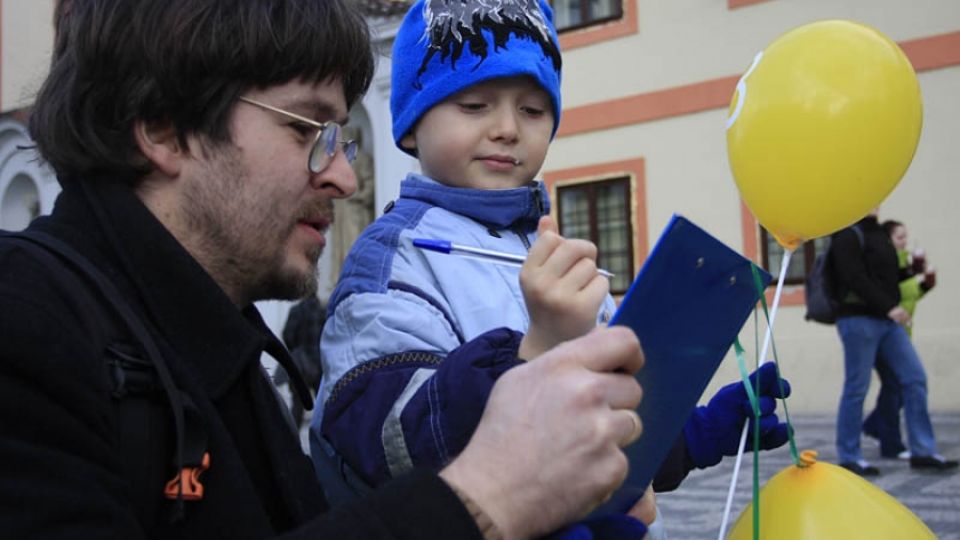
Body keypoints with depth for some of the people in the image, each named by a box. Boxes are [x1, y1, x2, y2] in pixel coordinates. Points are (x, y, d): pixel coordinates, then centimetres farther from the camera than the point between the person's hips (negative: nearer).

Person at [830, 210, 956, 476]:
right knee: (856, 388, -3)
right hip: (859, 318, -9)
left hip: (887, 319, 9)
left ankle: (923, 452, 9)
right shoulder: (847, 235, -8)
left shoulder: (877, 233, 19)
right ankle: (849, 457, 6)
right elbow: (856, 279, -19)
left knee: (915, 378, 4)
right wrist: (889, 307, -21)